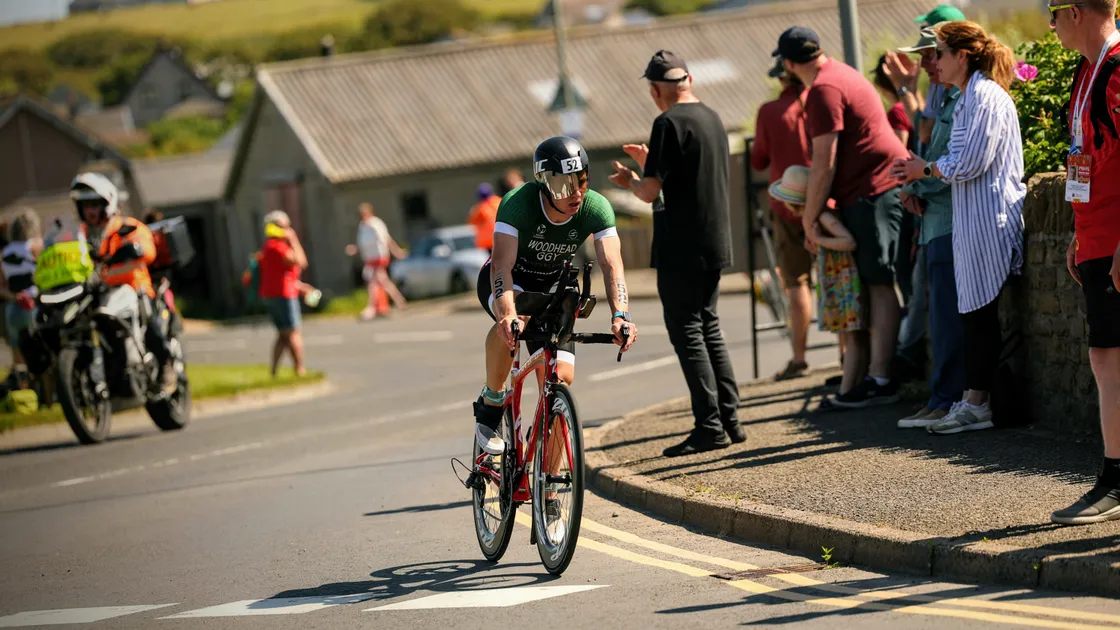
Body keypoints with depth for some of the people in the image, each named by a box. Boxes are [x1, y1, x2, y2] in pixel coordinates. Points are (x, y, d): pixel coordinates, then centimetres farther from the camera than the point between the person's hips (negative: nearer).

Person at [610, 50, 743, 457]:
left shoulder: (669, 123, -15)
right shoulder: (713, 119, 10)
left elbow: (650, 192, -18)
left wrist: (629, 181, 3)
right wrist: (650, 162, 27)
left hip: (681, 250, -8)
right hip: (715, 244, 8)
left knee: (687, 333, -3)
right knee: (708, 329, 16)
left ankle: (710, 427, -5)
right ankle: (730, 421, 15)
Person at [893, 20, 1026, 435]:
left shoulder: (986, 97, -13)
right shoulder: (969, 97, 18)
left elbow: (970, 164, -18)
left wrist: (926, 169, -4)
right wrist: (919, 174, 13)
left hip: (990, 221, -10)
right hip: (973, 222, 10)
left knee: (982, 312, -7)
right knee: (974, 312, 8)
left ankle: (978, 404, -5)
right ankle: (974, 401, 10)